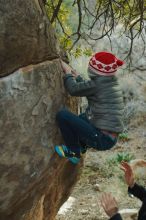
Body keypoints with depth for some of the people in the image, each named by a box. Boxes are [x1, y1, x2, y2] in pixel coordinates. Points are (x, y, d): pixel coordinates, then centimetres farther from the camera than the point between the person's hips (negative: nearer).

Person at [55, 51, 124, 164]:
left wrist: (67, 72, 7)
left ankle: (74, 152, 2)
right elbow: (85, 88, 24)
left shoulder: (100, 82, -17)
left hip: (101, 139, -10)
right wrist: (75, 75, 27)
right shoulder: (111, 83, 9)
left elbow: (73, 89, -8)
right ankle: (81, 146, 26)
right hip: (109, 138, 10)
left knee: (62, 115, -10)